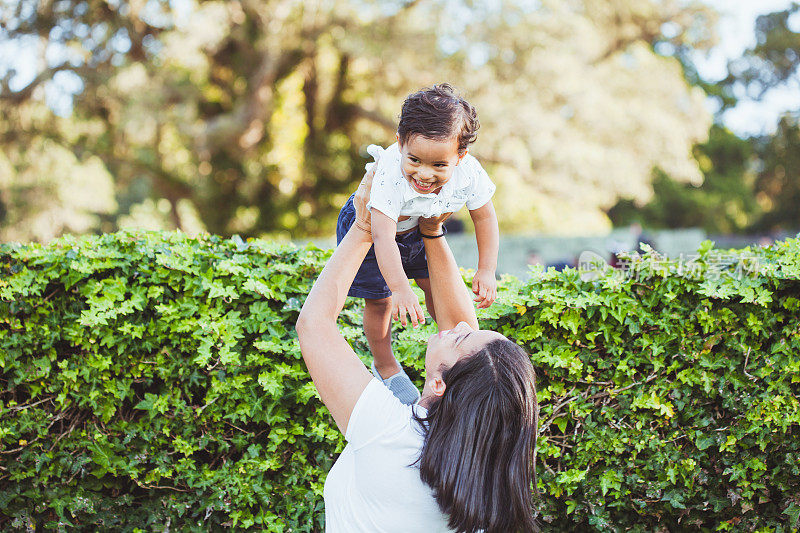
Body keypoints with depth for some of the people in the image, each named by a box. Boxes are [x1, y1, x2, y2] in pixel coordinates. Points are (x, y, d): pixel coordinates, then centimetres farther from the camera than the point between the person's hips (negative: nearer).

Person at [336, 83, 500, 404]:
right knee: (381, 301, 2)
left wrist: (486, 271, -15)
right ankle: (385, 367, 27)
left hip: (418, 226, 4)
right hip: (367, 225, -4)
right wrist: (401, 290, -57)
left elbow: (485, 217, -13)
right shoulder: (390, 176, -46)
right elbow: (383, 237, -49)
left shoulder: (468, 173, -31)